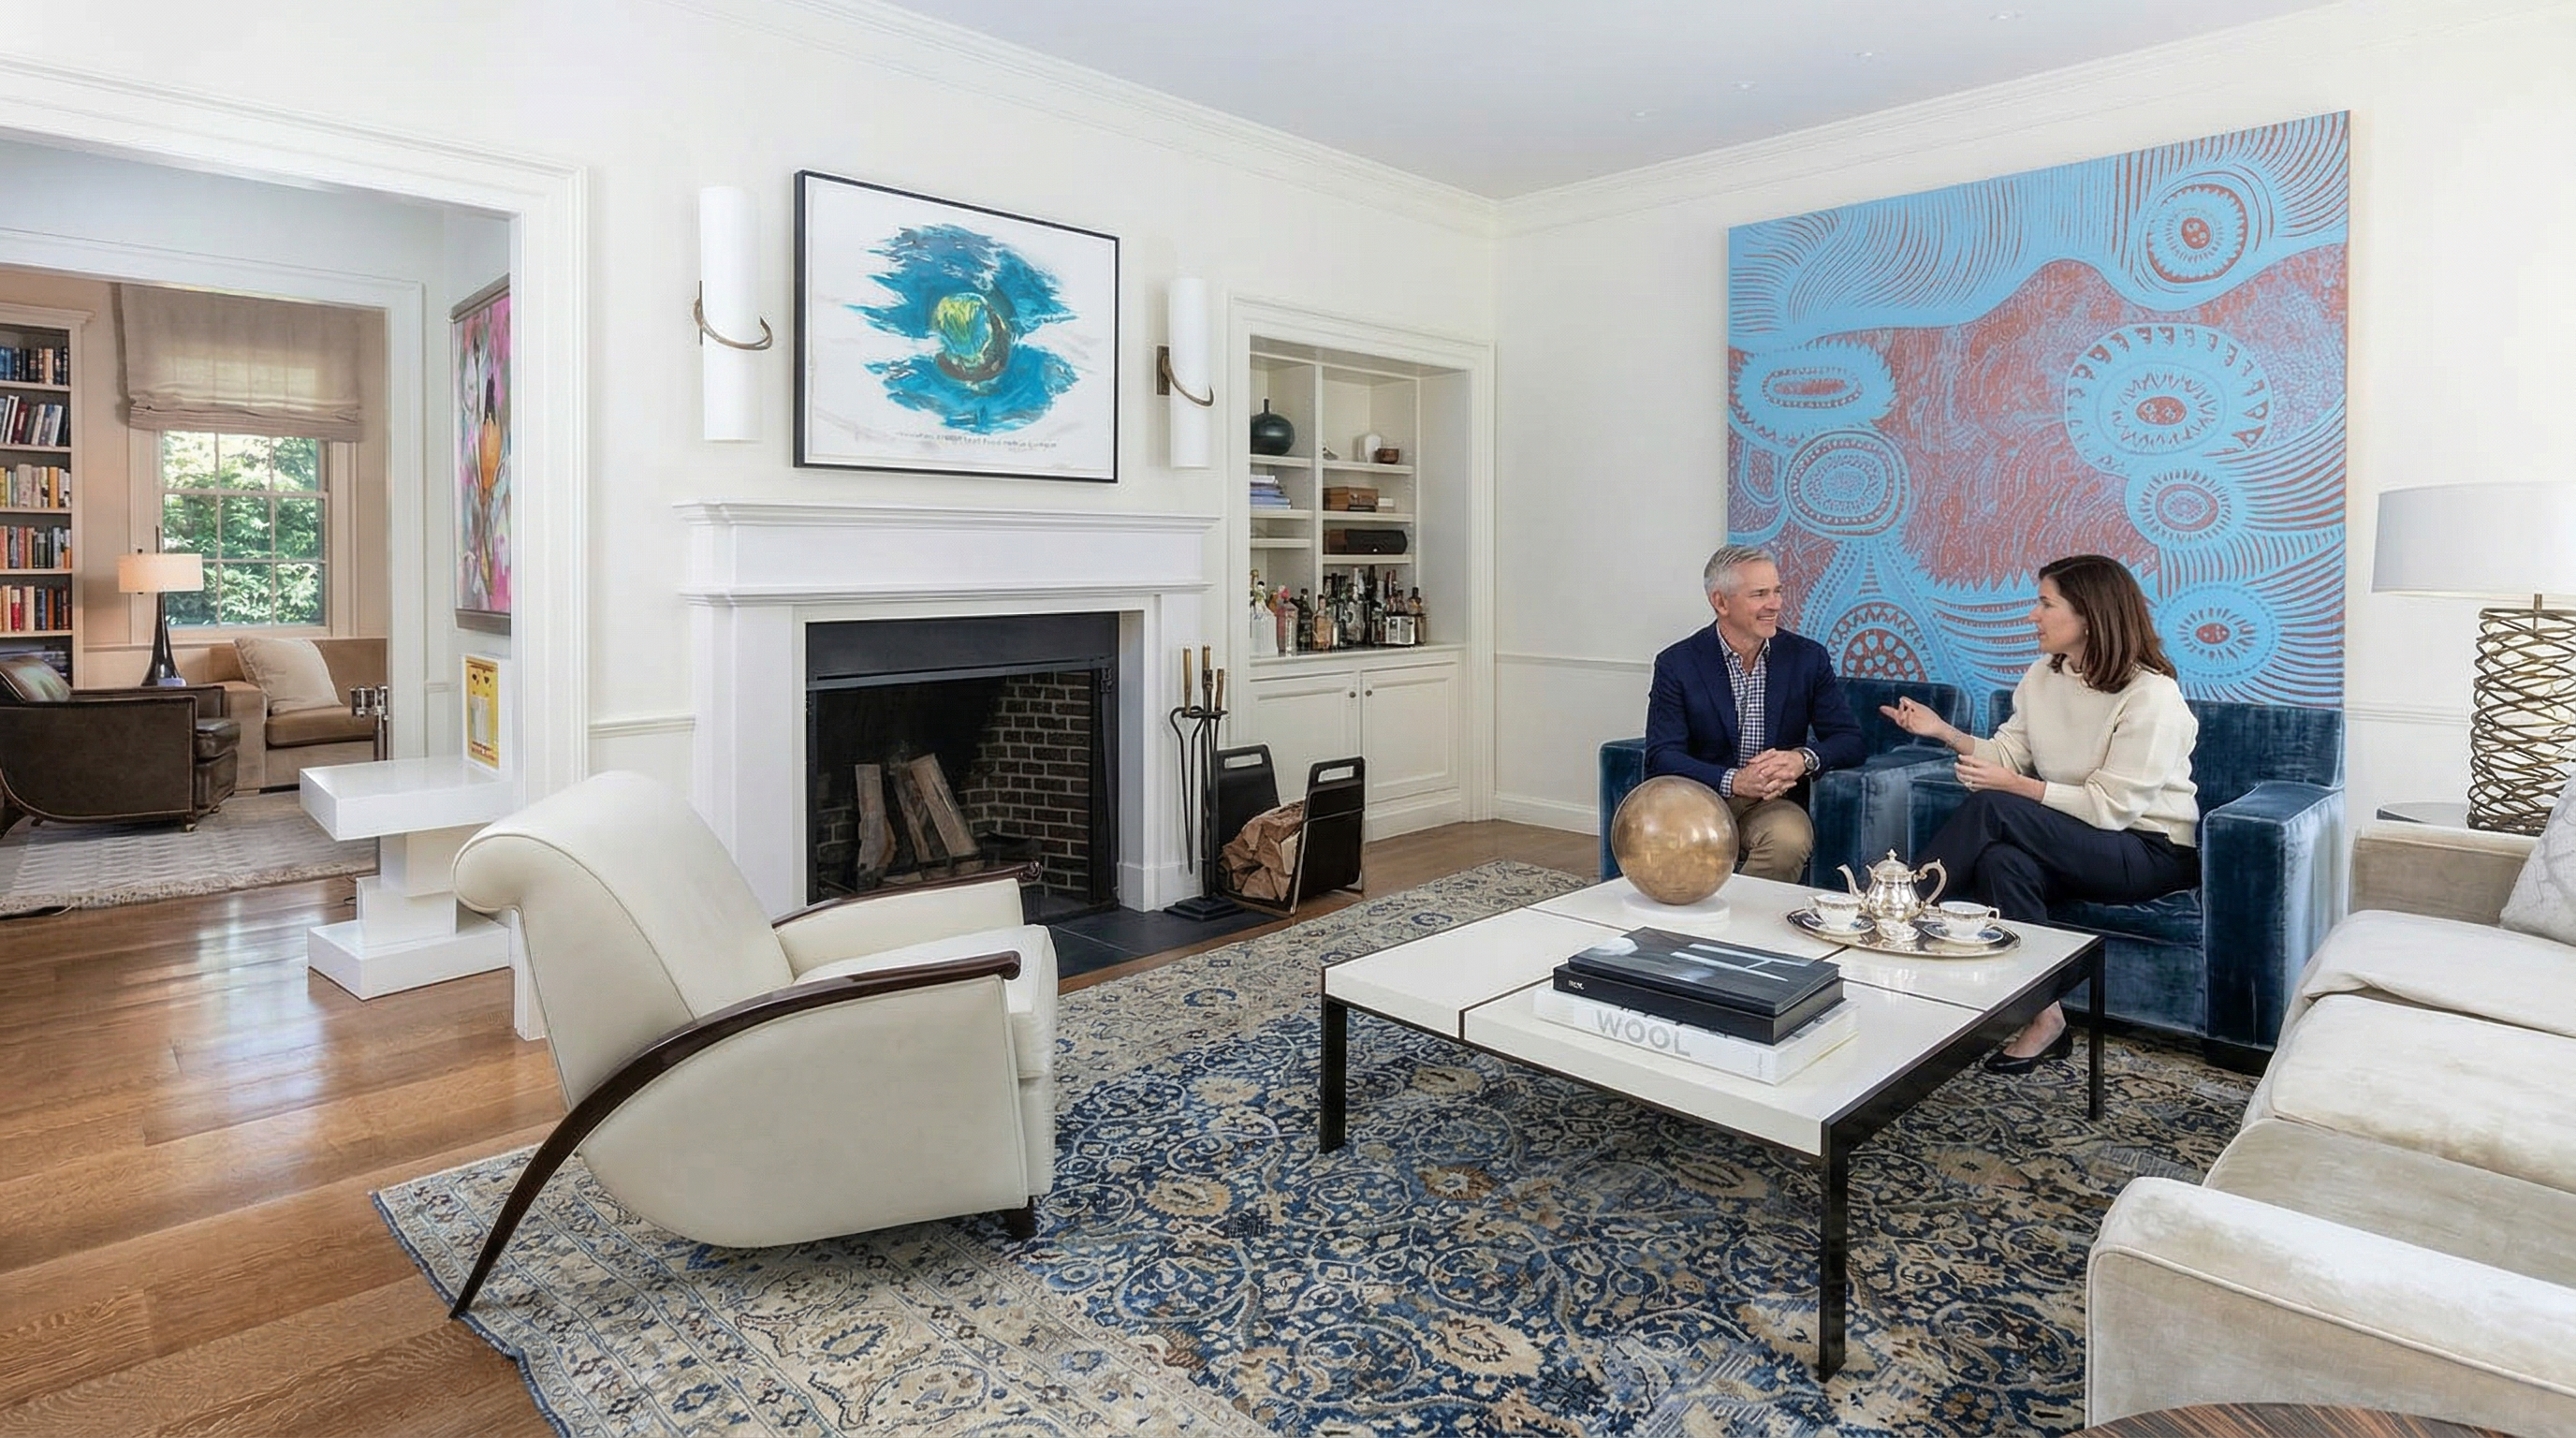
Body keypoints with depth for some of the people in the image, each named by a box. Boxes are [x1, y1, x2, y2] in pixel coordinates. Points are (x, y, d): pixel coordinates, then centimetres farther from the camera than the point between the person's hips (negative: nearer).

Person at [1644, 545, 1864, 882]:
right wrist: (1733, 782, -25)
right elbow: (1663, 756, -8)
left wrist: (1803, 759, -19)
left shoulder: (1808, 657, 6)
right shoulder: (1677, 664, -2)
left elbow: (1849, 740, 5)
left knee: (1790, 840, -33)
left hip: (1775, 803, 2)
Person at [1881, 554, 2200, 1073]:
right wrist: (1944, 732, -9)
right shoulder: (2044, 675, 7)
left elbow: (2112, 807, -20)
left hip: (2153, 851, -6)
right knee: (2002, 859, -31)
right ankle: (2043, 1016, -25)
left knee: (1991, 808, -29)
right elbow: (2009, 754, 4)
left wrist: (2014, 787, -21)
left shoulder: (2151, 695, -16)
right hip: (2075, 844, 6)